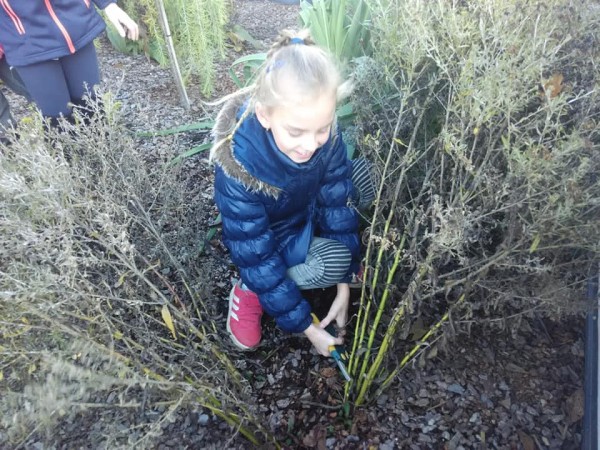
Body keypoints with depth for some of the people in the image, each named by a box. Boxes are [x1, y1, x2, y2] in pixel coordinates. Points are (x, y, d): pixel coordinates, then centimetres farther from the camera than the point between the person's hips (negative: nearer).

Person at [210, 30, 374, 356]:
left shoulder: (326, 138, -27)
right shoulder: (238, 168, -37)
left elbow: (338, 205, -18)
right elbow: (258, 259, -30)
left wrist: (343, 287, -18)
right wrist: (307, 328, -25)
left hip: (309, 215, 5)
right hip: (269, 239, -4)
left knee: (364, 176, -15)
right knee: (331, 263, -29)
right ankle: (250, 290, -5)